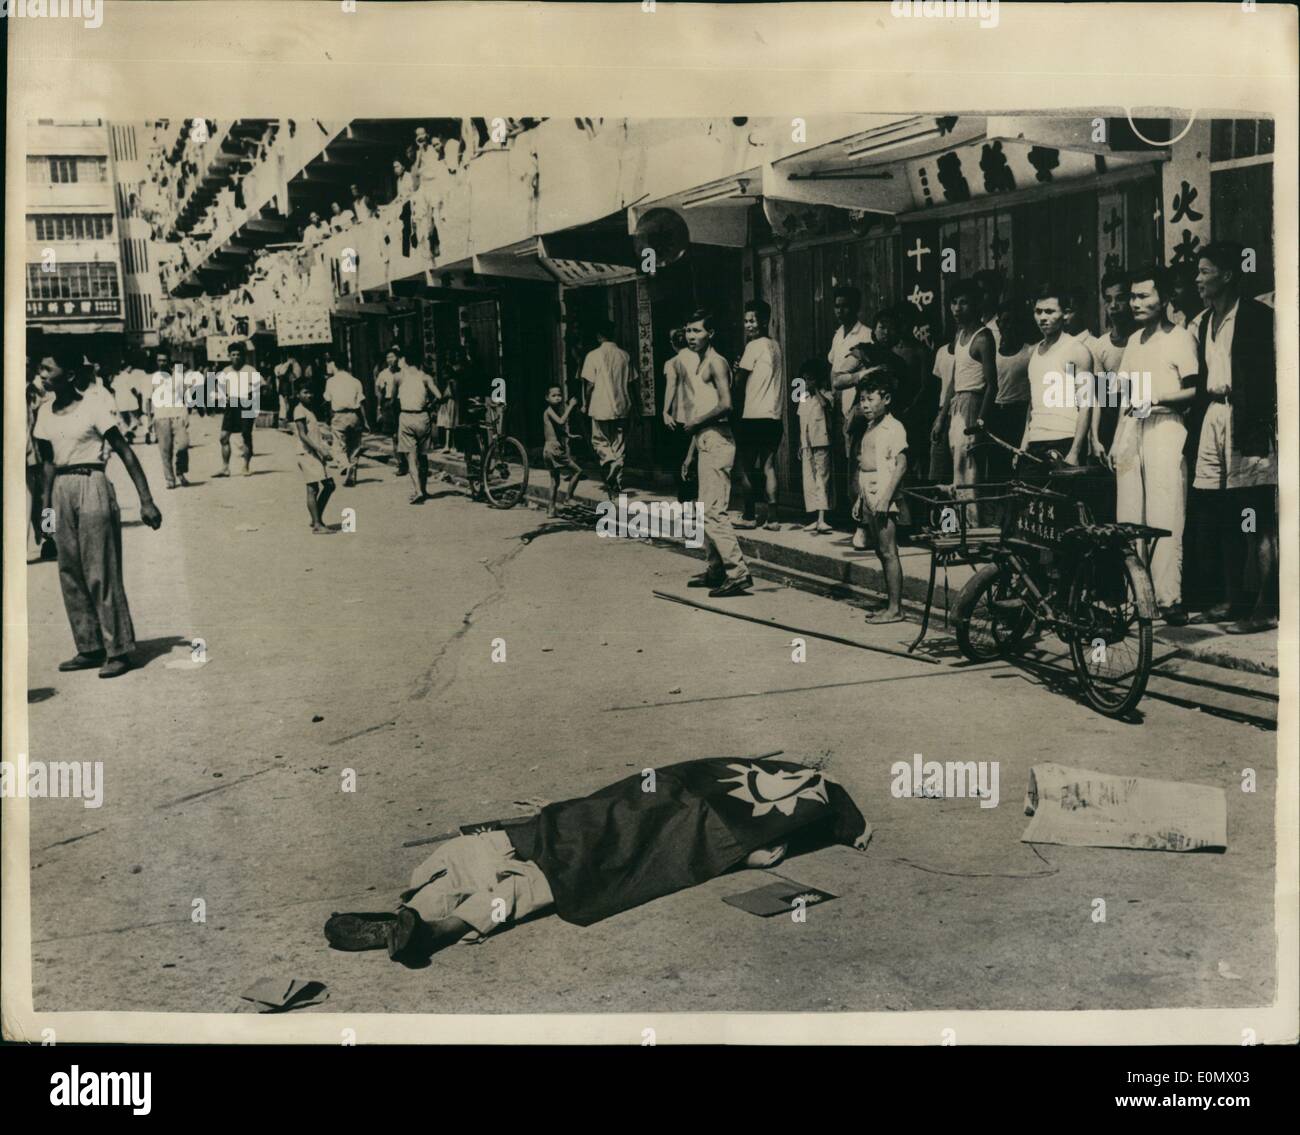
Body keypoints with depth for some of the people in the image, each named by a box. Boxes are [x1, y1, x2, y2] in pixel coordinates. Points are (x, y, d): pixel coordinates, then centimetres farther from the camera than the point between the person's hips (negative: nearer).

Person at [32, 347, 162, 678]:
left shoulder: (93, 405, -10)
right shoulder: (45, 412, 8)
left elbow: (125, 452, -10)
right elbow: (49, 462, 16)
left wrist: (146, 501, -15)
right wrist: (46, 506, 13)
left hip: (92, 489, -7)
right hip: (62, 492, 7)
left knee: (101, 573, -5)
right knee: (70, 573, 8)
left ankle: (119, 651, 3)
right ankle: (90, 649, 18)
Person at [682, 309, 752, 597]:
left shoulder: (715, 363, -11)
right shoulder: (698, 364, 19)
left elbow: (725, 405, -22)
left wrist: (695, 422, -10)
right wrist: (691, 453, 21)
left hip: (717, 443, -10)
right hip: (705, 443, 10)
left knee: (713, 511, -14)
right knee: (706, 510, 14)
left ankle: (738, 572, -14)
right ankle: (716, 570, 22)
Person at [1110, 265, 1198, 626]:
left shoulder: (1180, 338, 0)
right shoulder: (1135, 339, 19)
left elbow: (1194, 391, -6)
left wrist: (1157, 399, -18)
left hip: (1165, 427, -6)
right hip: (1132, 429, 6)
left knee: (1164, 517, -11)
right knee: (1129, 515, 3)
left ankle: (1169, 598, -11)